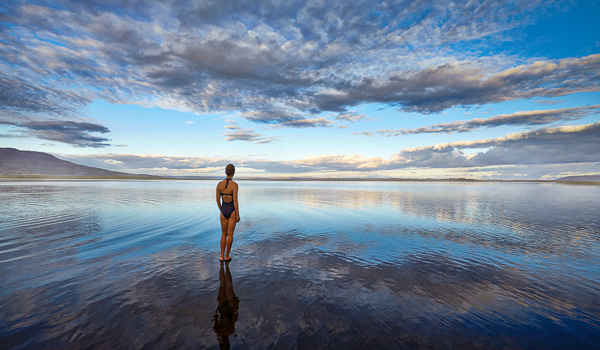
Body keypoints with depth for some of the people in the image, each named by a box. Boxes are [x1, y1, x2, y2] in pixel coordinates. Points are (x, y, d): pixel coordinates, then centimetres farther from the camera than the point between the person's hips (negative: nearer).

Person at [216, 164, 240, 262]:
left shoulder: (219, 184, -1)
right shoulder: (234, 185, -14)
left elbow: (218, 200, 5)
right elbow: (235, 201, -17)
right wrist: (238, 214, -10)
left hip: (223, 210, 4)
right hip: (232, 210, -3)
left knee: (224, 234, 16)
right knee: (230, 234, 7)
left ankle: (222, 256, 17)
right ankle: (227, 256, 15)